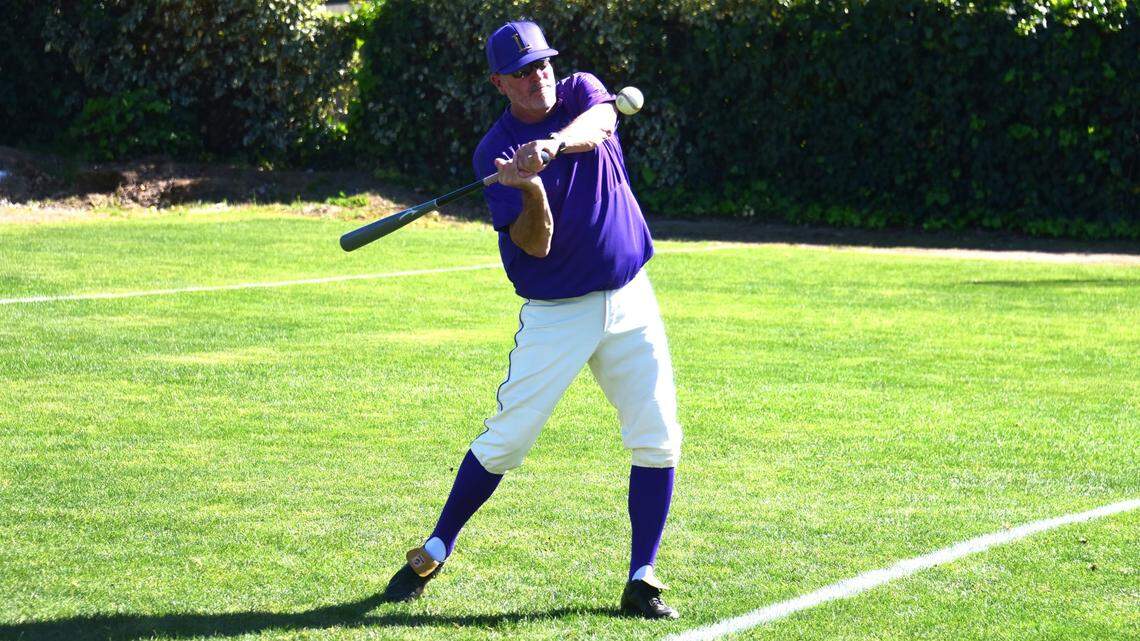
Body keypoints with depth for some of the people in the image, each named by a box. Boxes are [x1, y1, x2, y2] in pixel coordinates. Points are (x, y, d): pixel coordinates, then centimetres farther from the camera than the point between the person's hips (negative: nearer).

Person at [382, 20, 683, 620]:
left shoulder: (579, 93, 1)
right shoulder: (495, 152, -6)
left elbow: (599, 122, -25)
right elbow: (536, 244, -15)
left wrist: (555, 143, -44)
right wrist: (531, 188, -33)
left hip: (630, 301, 3)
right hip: (554, 315, -3)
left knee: (658, 440, -4)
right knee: (505, 439, -3)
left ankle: (642, 581, 4)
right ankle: (434, 552, 15)